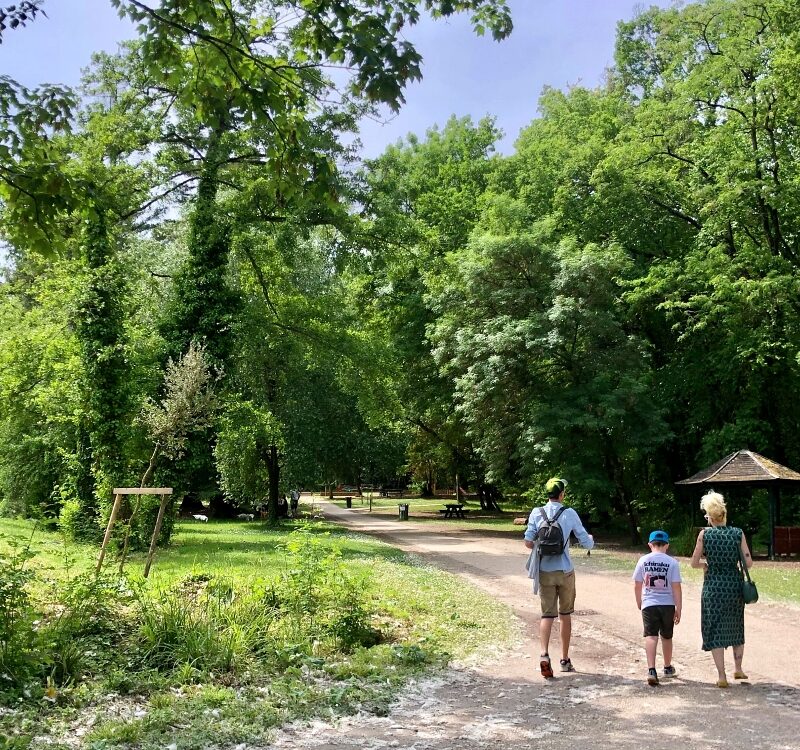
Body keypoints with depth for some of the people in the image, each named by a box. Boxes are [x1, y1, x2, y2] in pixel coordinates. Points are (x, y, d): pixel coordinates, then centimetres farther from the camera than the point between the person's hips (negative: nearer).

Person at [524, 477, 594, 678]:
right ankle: (565, 660, 22)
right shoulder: (569, 513, -5)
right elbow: (587, 543, -3)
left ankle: (544, 654, -20)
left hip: (544, 572, 1)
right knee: (565, 614, 14)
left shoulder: (536, 513, -3)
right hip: (565, 571, 0)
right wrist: (591, 539, 20)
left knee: (547, 614, 2)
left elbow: (528, 542, -8)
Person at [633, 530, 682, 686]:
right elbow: (676, 587, -7)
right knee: (666, 637, 18)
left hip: (649, 604, -1)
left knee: (650, 636, -6)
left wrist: (639, 603, 17)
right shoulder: (672, 562, -5)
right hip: (667, 604, 1)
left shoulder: (643, 560, -1)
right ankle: (668, 668, 36)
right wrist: (678, 608, 0)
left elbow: (637, 586, 3)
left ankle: (651, 670, -22)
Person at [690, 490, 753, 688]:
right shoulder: (738, 533, -5)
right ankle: (738, 669, 30)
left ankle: (722, 676, 2)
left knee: (715, 630, 5)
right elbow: (748, 563, -6)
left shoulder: (704, 534, -8)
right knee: (736, 627, 22)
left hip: (713, 586, -2)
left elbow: (694, 563, -5)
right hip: (735, 585, 2)